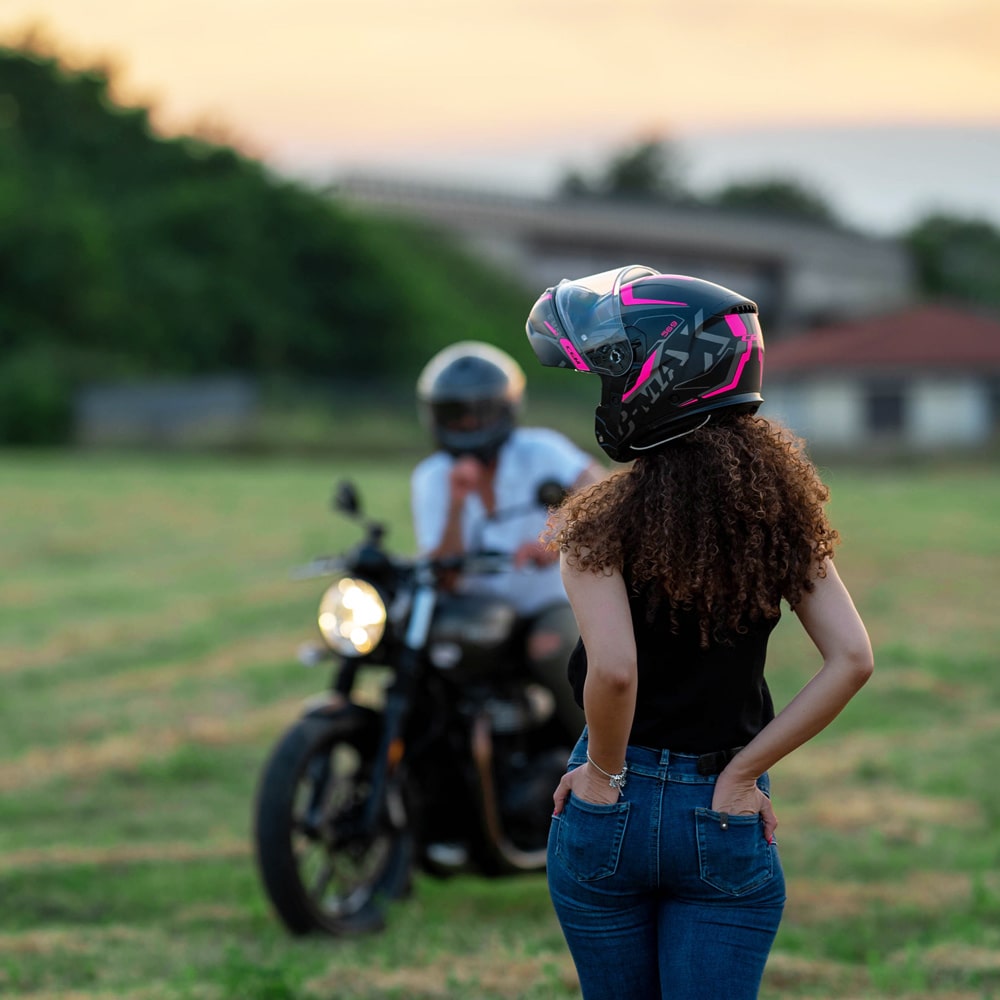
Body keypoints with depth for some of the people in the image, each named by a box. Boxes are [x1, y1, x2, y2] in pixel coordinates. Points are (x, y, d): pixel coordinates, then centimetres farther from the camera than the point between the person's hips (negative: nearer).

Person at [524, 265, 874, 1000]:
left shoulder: (604, 522, -13)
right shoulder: (778, 509, -2)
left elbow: (613, 670, -26)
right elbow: (852, 660, -9)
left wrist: (606, 773, -8)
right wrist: (744, 771, -4)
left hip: (612, 811, -2)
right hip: (724, 821, 2)